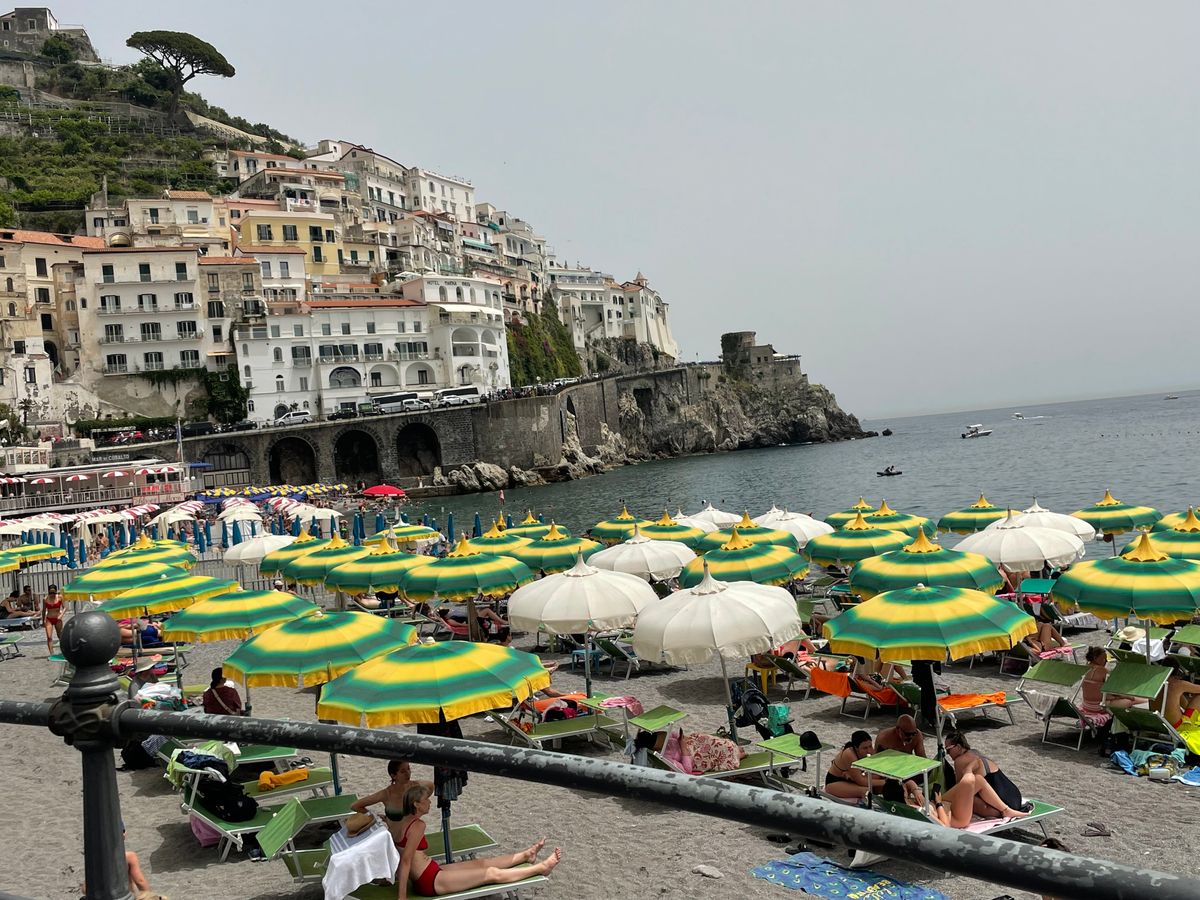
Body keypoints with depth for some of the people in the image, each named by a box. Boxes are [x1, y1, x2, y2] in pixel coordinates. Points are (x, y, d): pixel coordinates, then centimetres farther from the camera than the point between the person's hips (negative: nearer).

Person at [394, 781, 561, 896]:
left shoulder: (402, 822, 5)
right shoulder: (417, 825, -24)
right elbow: (406, 860, -27)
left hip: (428, 875, 10)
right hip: (430, 883, -10)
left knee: (481, 863, 20)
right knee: (492, 874, -1)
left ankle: (526, 855, 37)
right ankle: (542, 867, 10)